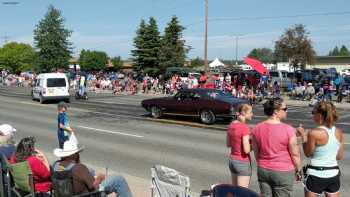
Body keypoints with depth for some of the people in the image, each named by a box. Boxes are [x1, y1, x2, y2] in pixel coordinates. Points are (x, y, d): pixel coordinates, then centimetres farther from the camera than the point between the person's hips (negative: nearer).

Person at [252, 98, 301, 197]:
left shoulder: (257, 128, -5)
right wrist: (298, 169, 5)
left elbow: (256, 152, 5)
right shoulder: (288, 130, -18)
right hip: (283, 172, -4)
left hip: (263, 170, 4)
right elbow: (295, 154, -11)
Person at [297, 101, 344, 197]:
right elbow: (340, 157, 7)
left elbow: (308, 153, -5)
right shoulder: (339, 132, -1)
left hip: (317, 174, -5)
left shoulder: (314, 133, -19)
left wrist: (303, 136, 3)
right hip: (334, 174, 5)